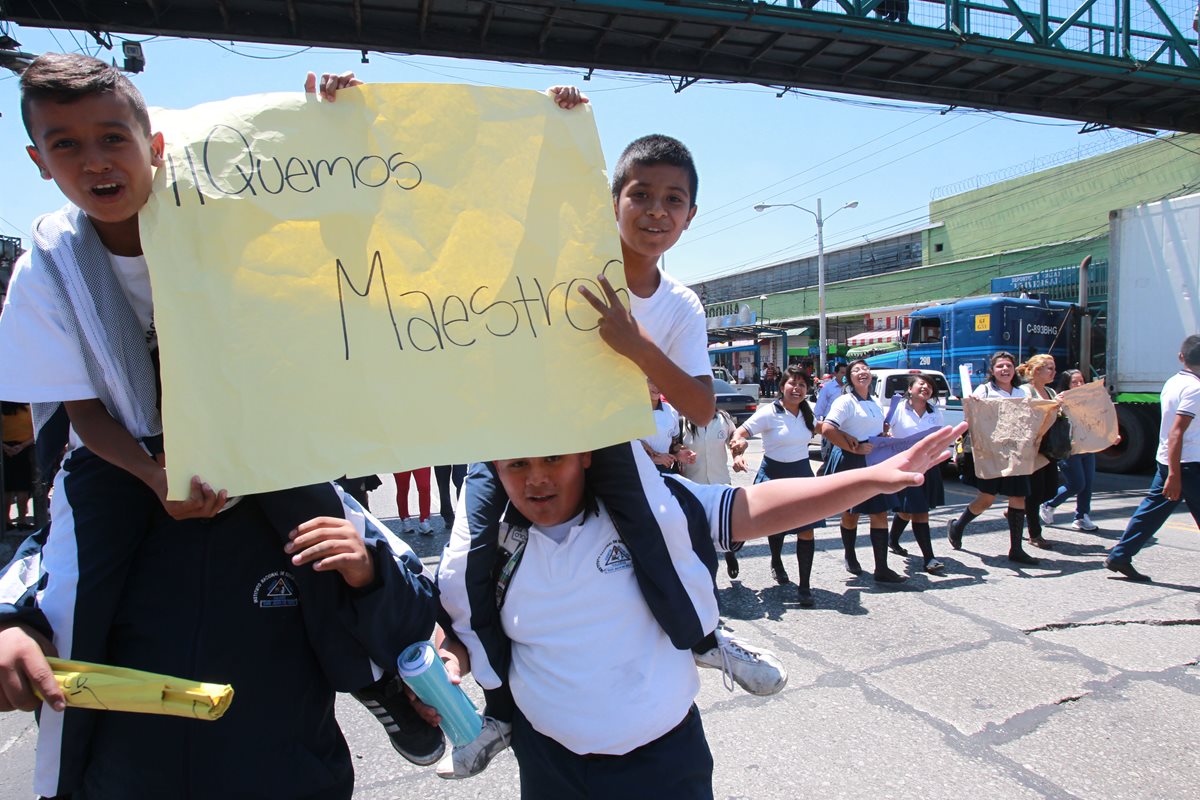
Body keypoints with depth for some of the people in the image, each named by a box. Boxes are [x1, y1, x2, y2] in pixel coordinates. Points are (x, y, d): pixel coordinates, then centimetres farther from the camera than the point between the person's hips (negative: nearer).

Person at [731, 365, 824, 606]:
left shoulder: (807, 413, 3)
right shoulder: (769, 413, -14)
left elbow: (819, 428, 26)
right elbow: (739, 434, -19)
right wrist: (738, 454, -37)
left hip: (802, 472, 3)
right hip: (774, 473, -3)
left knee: (806, 530, -7)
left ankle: (804, 586, -1)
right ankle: (776, 563, 45)